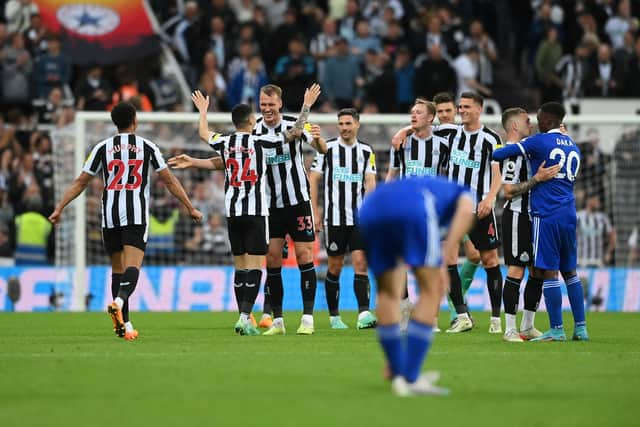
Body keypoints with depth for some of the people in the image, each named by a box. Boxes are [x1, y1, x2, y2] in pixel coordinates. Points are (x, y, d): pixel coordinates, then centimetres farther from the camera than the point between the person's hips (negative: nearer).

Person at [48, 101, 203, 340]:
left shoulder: (102, 148, 10)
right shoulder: (147, 147, 7)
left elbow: (80, 182, 8)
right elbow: (169, 181, 8)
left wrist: (59, 208, 13)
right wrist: (190, 208, 15)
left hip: (110, 214, 2)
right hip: (136, 214, -2)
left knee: (117, 268, 12)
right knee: (132, 266, -12)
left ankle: (125, 325, 12)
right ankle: (119, 302, -41)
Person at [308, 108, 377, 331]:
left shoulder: (366, 151, 7)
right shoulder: (327, 148, 2)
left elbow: (370, 182, 1)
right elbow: (313, 179, 3)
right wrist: (315, 212, -3)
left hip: (359, 218, 1)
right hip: (335, 218, -1)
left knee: (361, 264, -10)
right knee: (335, 267, 4)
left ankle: (364, 314, -19)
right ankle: (334, 316, 15)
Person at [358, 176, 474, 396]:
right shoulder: (462, 195, 37)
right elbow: (466, 211, 5)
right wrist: (444, 261, 0)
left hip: (370, 208, 5)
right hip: (413, 211, -5)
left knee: (387, 293, 23)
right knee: (431, 291, 7)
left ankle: (398, 375, 24)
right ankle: (411, 380, 3)